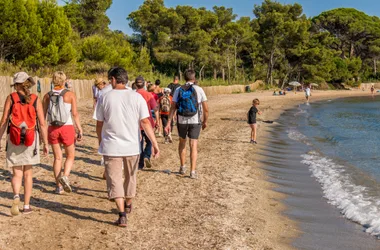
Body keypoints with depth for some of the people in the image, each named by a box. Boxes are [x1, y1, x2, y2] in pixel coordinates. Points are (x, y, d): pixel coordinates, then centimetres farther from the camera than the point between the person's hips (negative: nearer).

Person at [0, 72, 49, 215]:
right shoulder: (35, 100, -4)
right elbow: (42, 124, -6)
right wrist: (45, 143, 2)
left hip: (14, 140, 0)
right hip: (31, 139, 1)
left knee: (17, 174, 8)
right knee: (28, 173, 15)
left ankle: (16, 197, -21)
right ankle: (26, 206, 17)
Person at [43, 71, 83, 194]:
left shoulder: (48, 95, 2)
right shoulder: (70, 94, -5)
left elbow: (43, 114, 3)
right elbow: (75, 114, -10)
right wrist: (80, 129, -5)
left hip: (52, 129, 3)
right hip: (67, 128, -3)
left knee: (57, 158, 12)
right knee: (70, 156, 13)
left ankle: (59, 186, 13)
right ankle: (65, 176, -13)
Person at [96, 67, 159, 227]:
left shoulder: (105, 98, -4)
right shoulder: (136, 97, -5)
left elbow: (99, 124, 3)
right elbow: (145, 122, -10)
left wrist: (101, 141, 20)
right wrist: (155, 144, -6)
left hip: (111, 147, -2)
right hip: (132, 146, 2)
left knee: (115, 179, 3)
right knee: (130, 177, 21)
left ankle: (122, 214, -8)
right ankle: (128, 205, 40)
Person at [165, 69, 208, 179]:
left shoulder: (178, 90, 1)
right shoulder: (199, 90, -3)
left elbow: (173, 107, -4)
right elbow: (206, 109, -3)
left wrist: (168, 122, -2)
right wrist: (205, 121, 10)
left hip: (181, 121, 2)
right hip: (195, 121, -2)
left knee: (182, 142, 22)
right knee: (193, 145, 1)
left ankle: (182, 167, 28)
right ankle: (193, 171, -6)